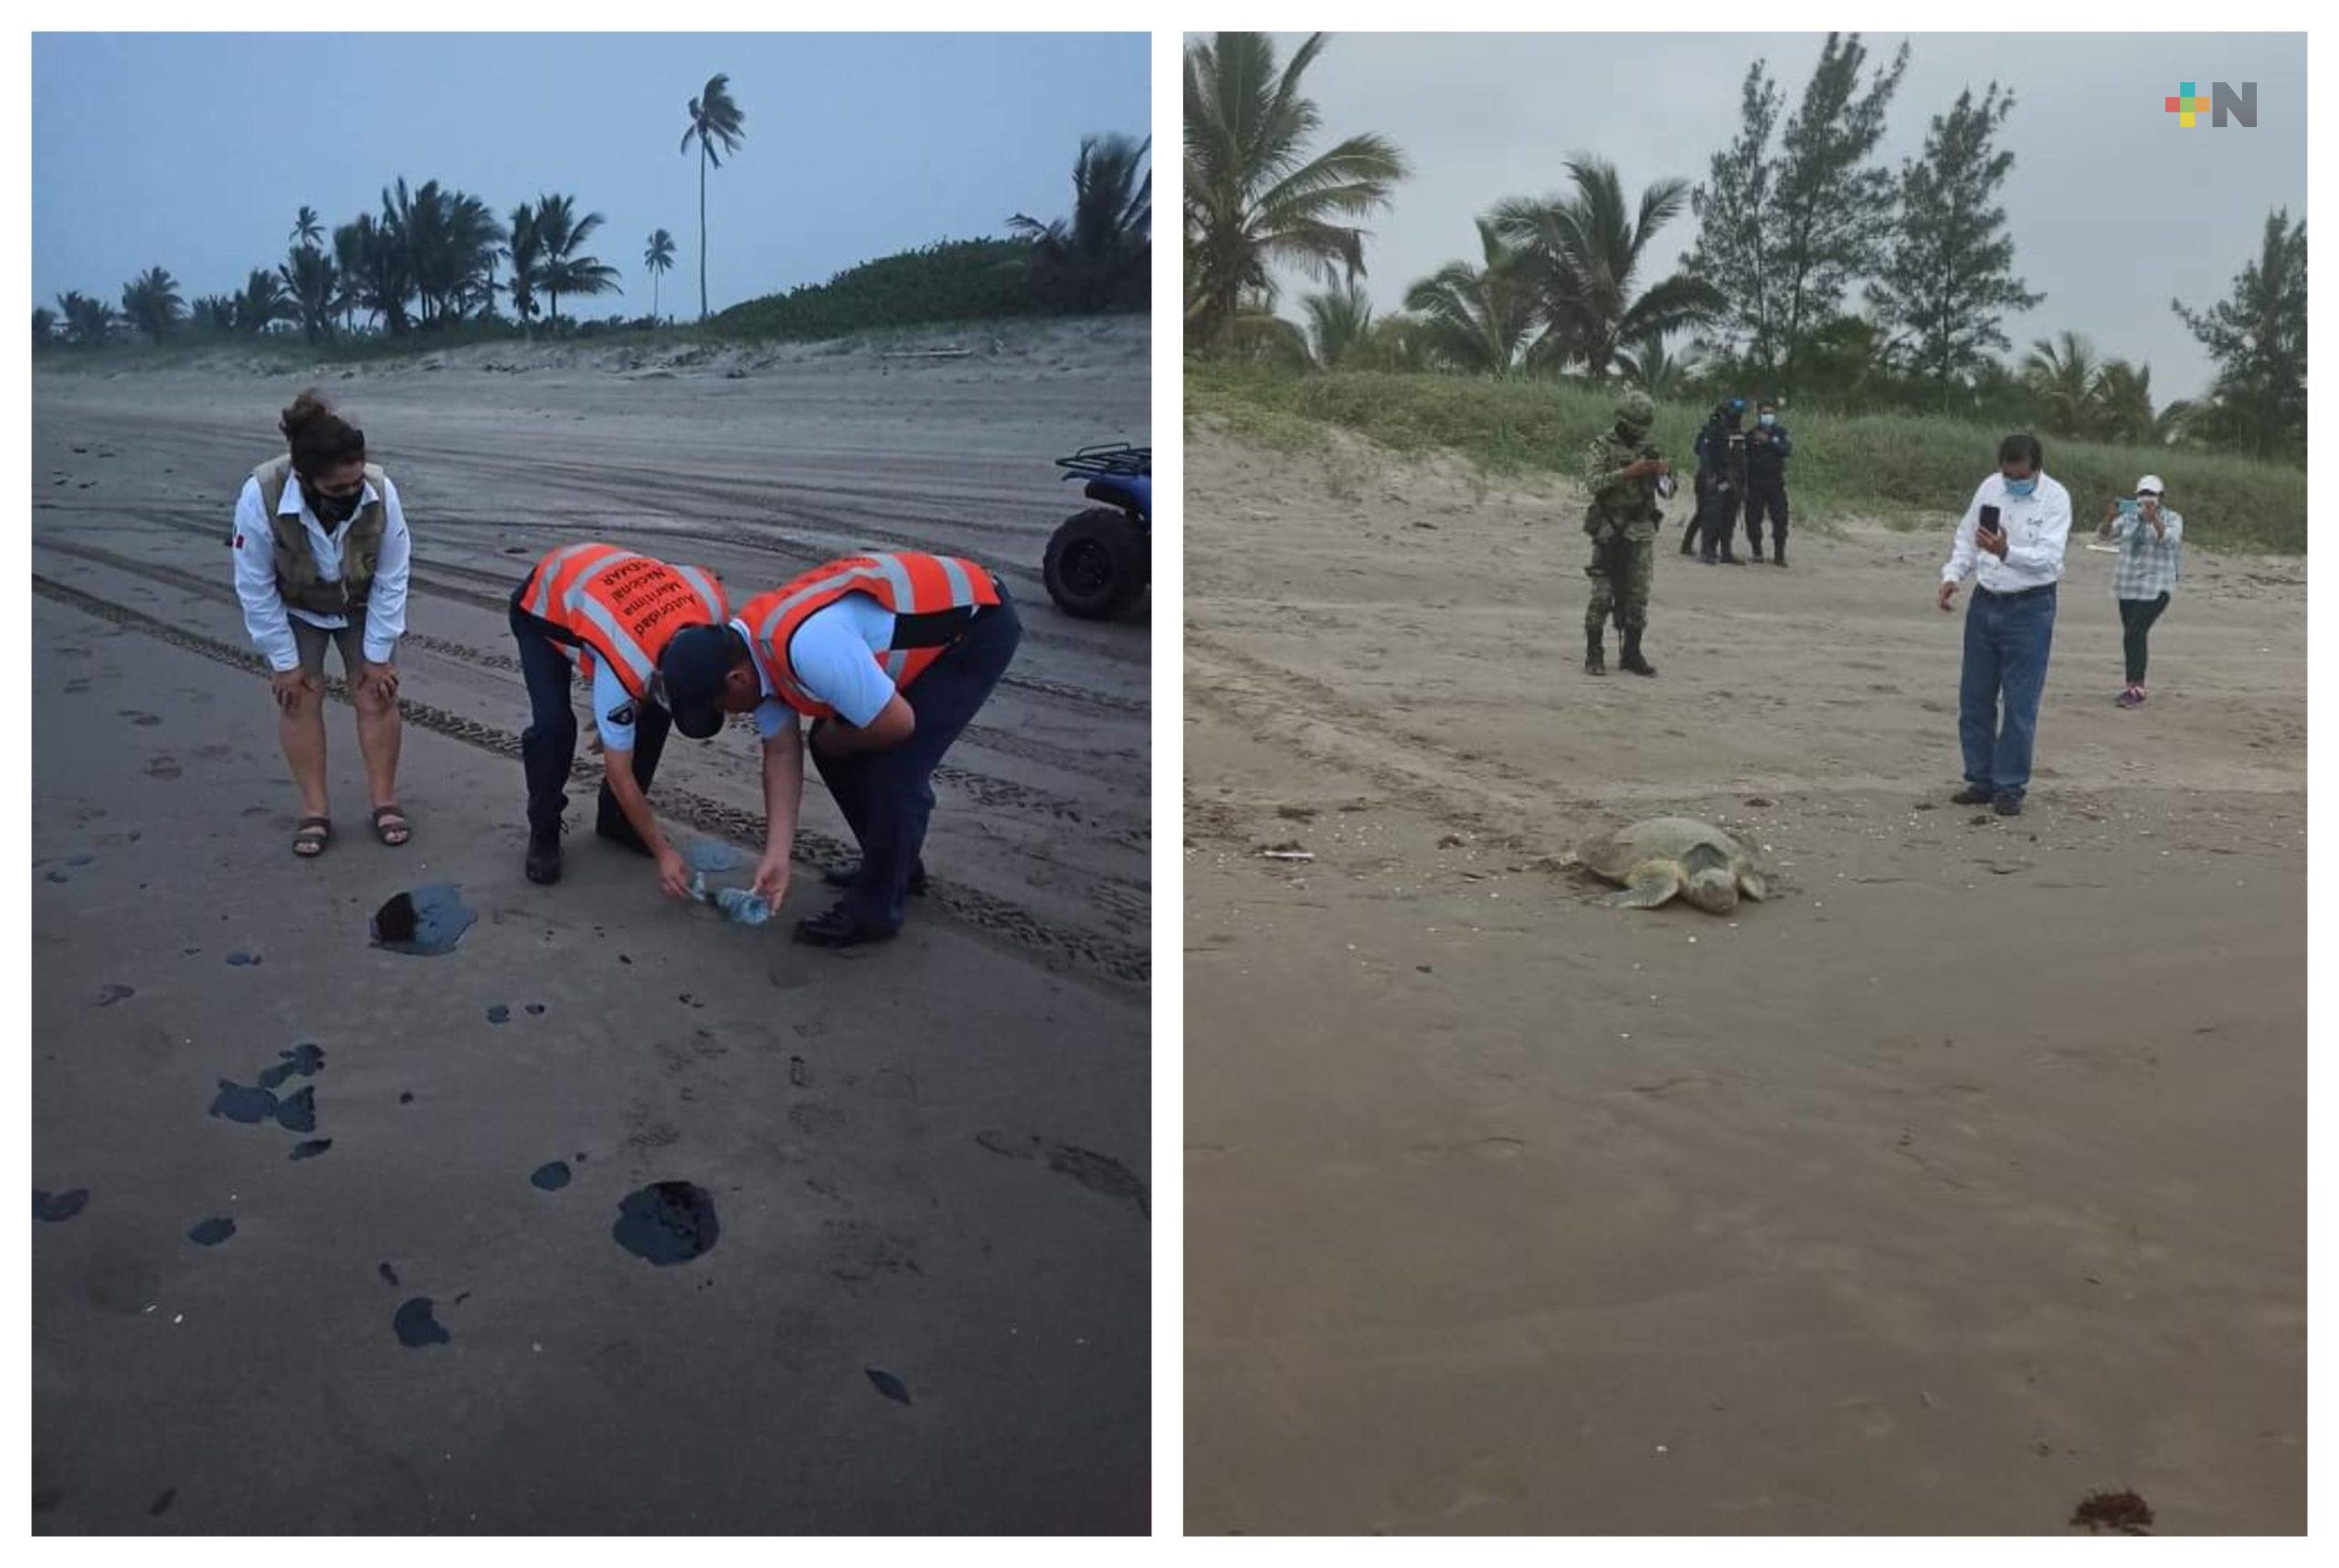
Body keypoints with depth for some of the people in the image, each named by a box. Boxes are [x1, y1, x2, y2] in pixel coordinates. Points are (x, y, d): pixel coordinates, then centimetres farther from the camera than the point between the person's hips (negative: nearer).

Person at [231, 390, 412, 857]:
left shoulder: (380, 491, -34)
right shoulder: (262, 495, -36)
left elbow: (391, 580, -20)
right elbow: (255, 588, -23)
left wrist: (379, 655, -15)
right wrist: (283, 661, -17)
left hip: (361, 606, 1)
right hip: (295, 609, -1)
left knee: (376, 693, -3)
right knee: (299, 698, -4)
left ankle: (385, 801, 11)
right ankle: (314, 811, 7)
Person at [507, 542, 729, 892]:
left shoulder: (712, 605, -31)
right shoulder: (625, 666, -41)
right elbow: (619, 774, -29)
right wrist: (663, 853, -24)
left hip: (599, 586, 6)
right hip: (542, 607, -5)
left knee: (653, 712, -7)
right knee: (553, 723, -23)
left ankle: (616, 820, 12)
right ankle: (543, 834, 0)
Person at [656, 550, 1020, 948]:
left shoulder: (807, 645, -36)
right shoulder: (751, 651, -5)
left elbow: (896, 724, -30)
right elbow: (781, 755, 1)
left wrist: (836, 741, -9)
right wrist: (777, 855, -1)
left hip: (978, 621, -9)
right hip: (928, 615, 9)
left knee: (895, 770, -15)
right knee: (828, 749, 10)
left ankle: (873, 911, 3)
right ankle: (893, 867, 28)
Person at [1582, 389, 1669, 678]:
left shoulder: (1648, 448, 12)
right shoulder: (1602, 446, -2)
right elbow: (1592, 483, -16)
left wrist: (1663, 472, -10)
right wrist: (1629, 472, -23)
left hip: (1641, 532, 5)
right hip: (1610, 531, -5)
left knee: (1638, 596, 5)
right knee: (1602, 594, -5)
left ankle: (1632, 654, 13)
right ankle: (1593, 654, 2)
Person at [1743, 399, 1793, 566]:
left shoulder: (1781, 432, 7)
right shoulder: (1751, 435, 7)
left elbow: (1788, 450, -10)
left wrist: (1769, 441, -18)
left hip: (1775, 482, 0)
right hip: (1755, 482, 0)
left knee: (1780, 519, -5)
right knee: (1753, 519, -2)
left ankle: (1779, 554, 1)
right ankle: (1757, 552, 11)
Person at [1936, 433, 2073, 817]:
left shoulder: (2055, 498, -12)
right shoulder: (1989, 487, 2)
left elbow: (2048, 557, -22)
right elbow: (1965, 537, 12)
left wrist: (2006, 552, -38)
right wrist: (1952, 575, -4)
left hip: (2030, 608, -5)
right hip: (1985, 602, 5)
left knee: (2020, 704, -2)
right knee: (1974, 697, 9)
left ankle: (2011, 787, 9)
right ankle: (1981, 780, 21)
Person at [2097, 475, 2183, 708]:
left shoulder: (2172, 518, -1)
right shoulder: (2129, 517, 11)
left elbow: (2170, 539, -20)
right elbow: (2103, 534, 1)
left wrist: (2154, 519, -36)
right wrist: (2110, 518, -20)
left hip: (2155, 588, -5)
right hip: (2126, 586, 5)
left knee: (2134, 635, -16)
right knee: (2132, 638, 9)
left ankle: (2135, 690, -16)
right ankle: (2136, 688, 17)